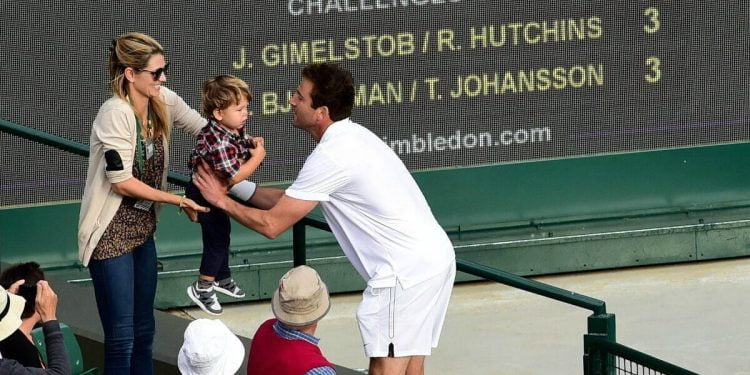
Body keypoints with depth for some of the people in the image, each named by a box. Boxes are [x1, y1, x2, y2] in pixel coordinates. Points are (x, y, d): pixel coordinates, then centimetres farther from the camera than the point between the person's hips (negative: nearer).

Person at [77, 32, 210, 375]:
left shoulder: (164, 102, -1)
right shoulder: (115, 113, -22)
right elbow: (121, 181, -21)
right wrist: (179, 201, -14)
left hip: (143, 229, 8)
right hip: (111, 234, -8)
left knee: (144, 332, 13)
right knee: (121, 337, -6)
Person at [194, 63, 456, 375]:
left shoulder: (331, 156, -16)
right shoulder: (353, 136, 14)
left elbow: (271, 224, -11)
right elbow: (290, 201, 21)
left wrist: (222, 201, 4)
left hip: (405, 272, -10)